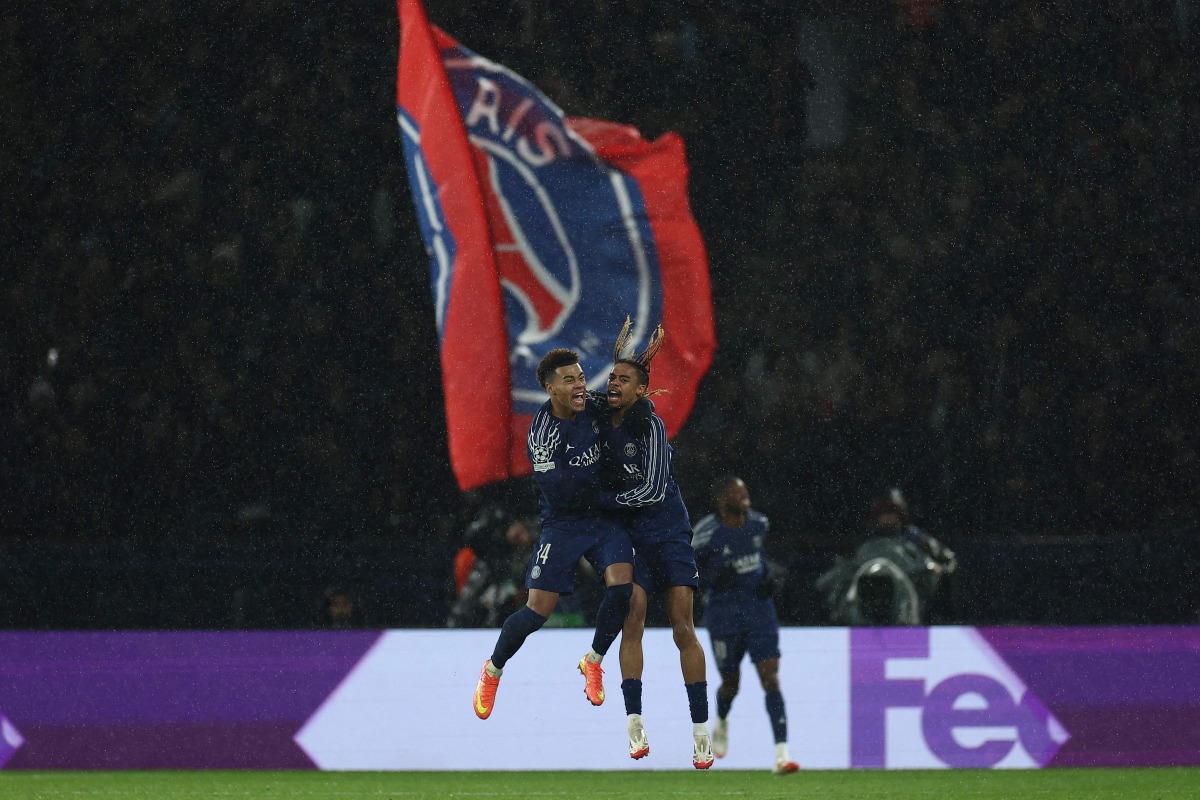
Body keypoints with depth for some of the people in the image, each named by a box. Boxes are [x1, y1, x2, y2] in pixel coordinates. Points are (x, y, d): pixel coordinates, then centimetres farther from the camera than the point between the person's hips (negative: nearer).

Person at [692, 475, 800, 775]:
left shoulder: (758, 523, 1)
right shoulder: (706, 534, -14)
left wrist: (767, 578, 3)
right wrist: (715, 578, -23)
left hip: (759, 609, 3)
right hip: (724, 613, -3)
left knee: (770, 679, -10)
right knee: (731, 683, 9)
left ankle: (781, 755, -17)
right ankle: (721, 722, 48)